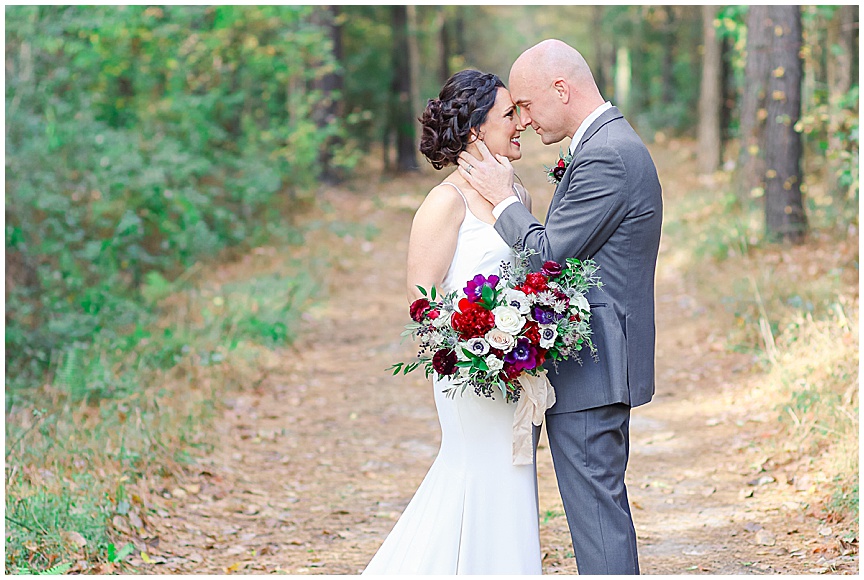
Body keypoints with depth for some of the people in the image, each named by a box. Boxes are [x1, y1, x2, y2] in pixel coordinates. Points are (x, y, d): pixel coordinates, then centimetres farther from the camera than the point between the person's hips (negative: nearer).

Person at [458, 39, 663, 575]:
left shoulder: (606, 156, -19)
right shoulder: (613, 143, 15)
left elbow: (548, 257, -18)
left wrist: (503, 198, -6)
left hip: (588, 367, -11)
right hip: (601, 358, 11)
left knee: (594, 501, -6)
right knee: (603, 500, 16)